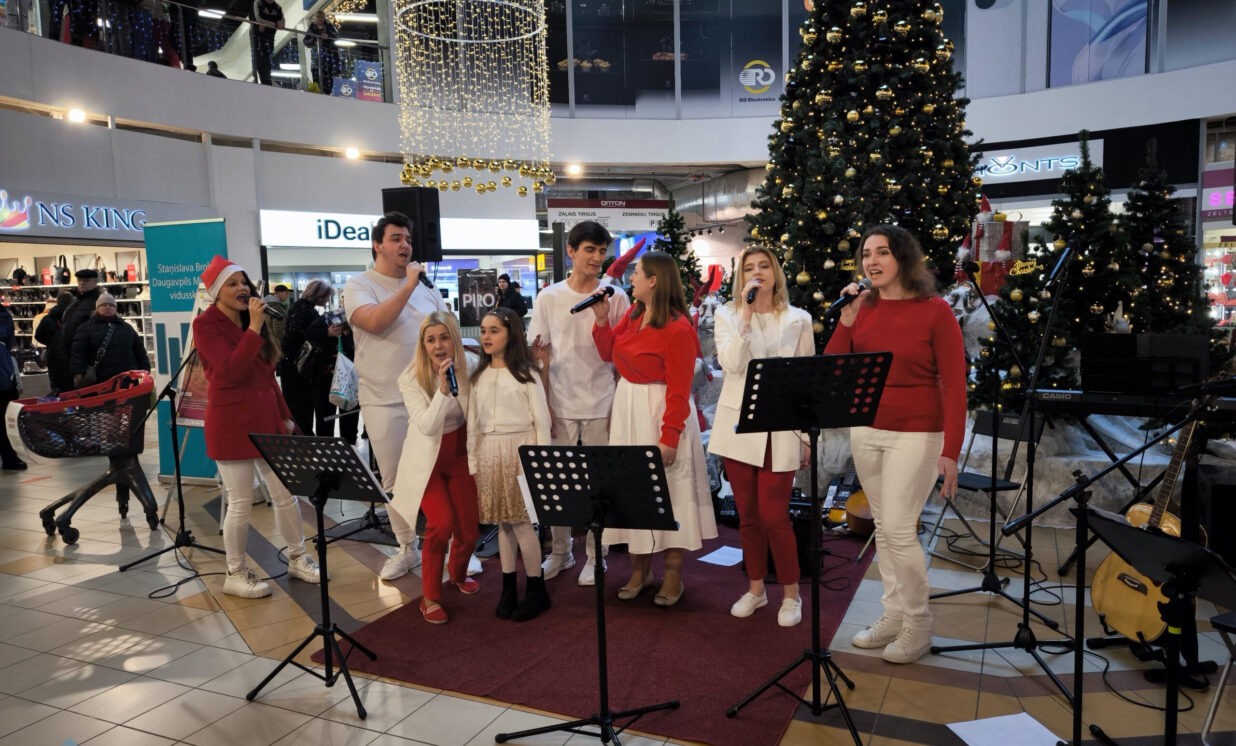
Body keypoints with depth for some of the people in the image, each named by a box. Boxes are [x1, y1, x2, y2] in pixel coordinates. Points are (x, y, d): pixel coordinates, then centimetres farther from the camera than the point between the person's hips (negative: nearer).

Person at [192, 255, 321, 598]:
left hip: (266, 418, 7)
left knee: (285, 494, 10)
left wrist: (284, 415, 15)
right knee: (240, 503, 0)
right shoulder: (206, 324, -8)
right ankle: (235, 574, 17)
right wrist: (254, 328, -23)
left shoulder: (250, 321, 13)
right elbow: (232, 370, -22)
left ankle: (297, 559, 25)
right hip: (231, 423, -7)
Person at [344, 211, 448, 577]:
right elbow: (375, 322, -23)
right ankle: (406, 549, 24)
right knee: (394, 481, 8)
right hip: (385, 402, -2)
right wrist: (408, 285, -20)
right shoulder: (359, 285, -4)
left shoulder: (427, 287, 10)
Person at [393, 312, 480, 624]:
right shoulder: (410, 379, -17)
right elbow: (427, 427, -26)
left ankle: (458, 575, 38)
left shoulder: (469, 369, -9)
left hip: (460, 456, 3)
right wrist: (443, 388, -37)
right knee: (442, 524, -21)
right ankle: (430, 596, 1)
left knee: (468, 531, 3)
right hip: (427, 460, -3)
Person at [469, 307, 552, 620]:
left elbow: (542, 420, -5)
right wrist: (473, 462, 8)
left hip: (520, 449, -5)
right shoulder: (479, 376, 11)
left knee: (520, 522, -5)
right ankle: (508, 588, 20)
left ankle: (536, 590, 9)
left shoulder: (525, 374, -4)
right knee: (503, 523, 10)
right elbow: (473, 422, 11)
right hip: (489, 453, 5)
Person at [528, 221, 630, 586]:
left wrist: (620, 405, -2)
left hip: (601, 406, -1)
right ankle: (560, 552, 26)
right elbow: (540, 356, 6)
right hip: (561, 405, 1)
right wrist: (543, 404, 1)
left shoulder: (615, 298, 0)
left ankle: (595, 556, 21)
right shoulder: (549, 298, 3)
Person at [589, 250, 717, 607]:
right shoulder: (634, 314, 5)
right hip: (627, 408, 8)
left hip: (659, 412, -8)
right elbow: (608, 352, 14)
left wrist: (669, 437, -20)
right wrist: (602, 318, 0)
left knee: (668, 490, 3)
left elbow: (679, 390, -19)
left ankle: (673, 575, 17)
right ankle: (640, 569, 26)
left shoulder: (678, 328, -19)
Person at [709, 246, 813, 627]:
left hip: (780, 429, -2)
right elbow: (732, 364, -13)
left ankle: (791, 593, 16)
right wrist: (746, 314, -17)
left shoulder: (798, 320, 3)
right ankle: (755, 588, 28)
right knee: (748, 514, 10)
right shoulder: (727, 315, 4)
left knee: (773, 516, -5)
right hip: (737, 425, 2)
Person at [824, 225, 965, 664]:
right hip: (866, 431, 5)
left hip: (915, 434, -5)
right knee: (883, 526, 12)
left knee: (899, 528, -6)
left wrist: (951, 451, -15)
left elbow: (954, 384, -10)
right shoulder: (863, 309, 4)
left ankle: (918, 626, 13)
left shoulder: (935, 311, -9)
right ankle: (894, 615, 26)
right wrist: (846, 319, -10)